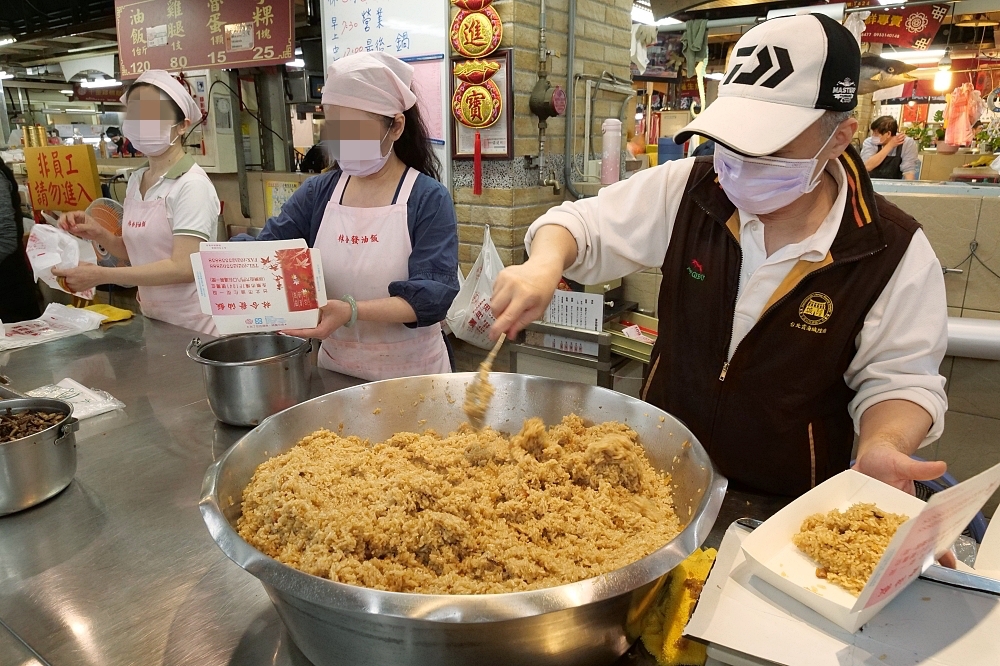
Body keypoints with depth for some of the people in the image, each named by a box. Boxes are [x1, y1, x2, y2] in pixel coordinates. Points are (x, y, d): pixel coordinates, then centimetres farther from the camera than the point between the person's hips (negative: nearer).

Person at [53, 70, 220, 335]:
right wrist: (99, 235, -4)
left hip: (195, 325, -7)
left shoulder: (192, 184, -16)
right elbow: (136, 249, 15)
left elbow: (184, 267, -23)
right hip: (153, 320, 7)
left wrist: (101, 275, -22)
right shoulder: (136, 181, 6)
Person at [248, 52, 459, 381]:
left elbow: (433, 295, -21)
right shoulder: (317, 192, 2)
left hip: (411, 372, -3)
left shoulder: (429, 198, -12)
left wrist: (351, 311, -35)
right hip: (335, 368, 4)